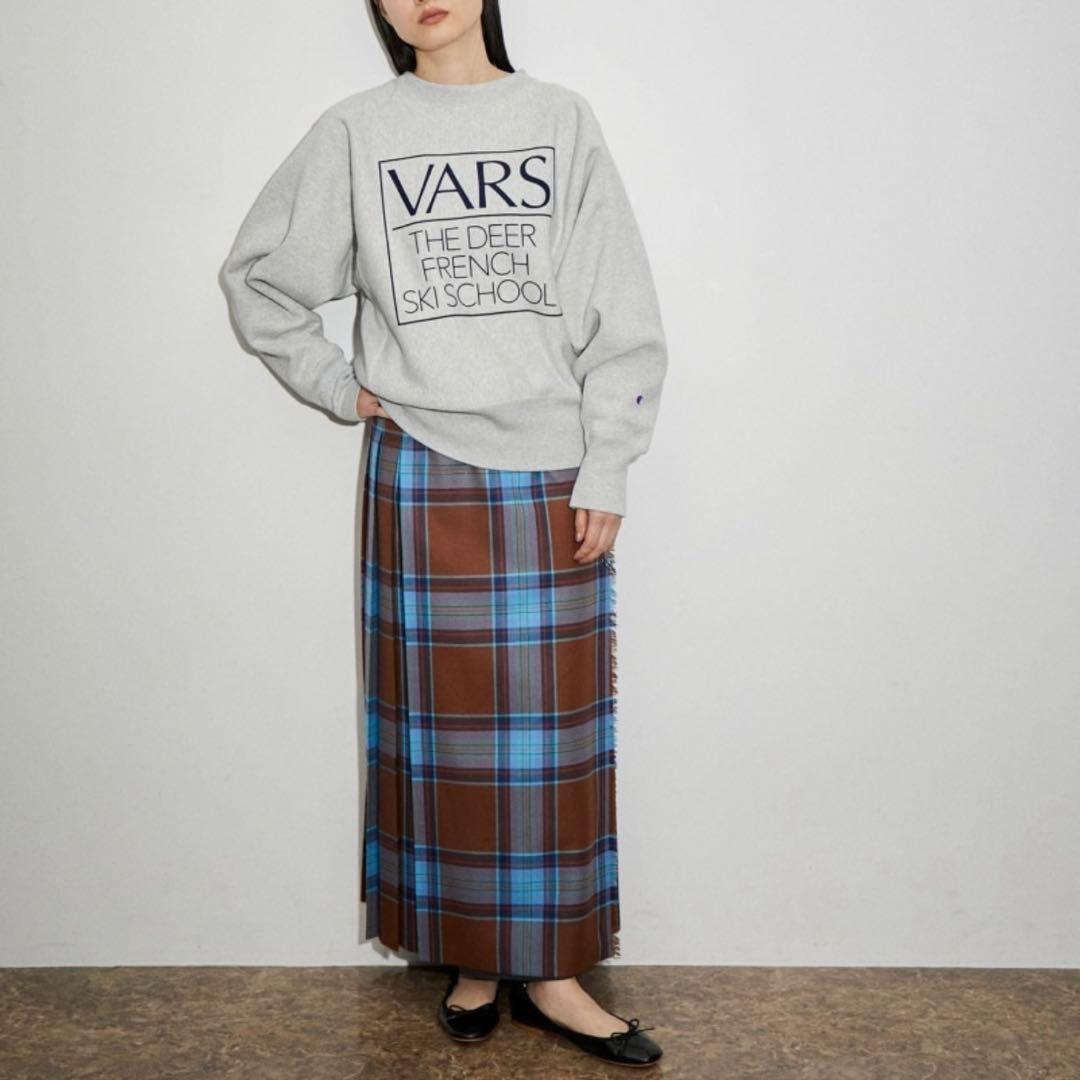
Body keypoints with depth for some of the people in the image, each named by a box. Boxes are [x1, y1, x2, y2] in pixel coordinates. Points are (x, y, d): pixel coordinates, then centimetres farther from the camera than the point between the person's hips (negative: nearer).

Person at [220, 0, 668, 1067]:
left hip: (549, 480, 0)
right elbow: (257, 274, 14)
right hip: (419, 476, 0)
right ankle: (472, 958, 21)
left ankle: (549, 968, 16)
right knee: (440, 723, 5)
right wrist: (338, 386, 5)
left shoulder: (562, 120, 5)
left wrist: (604, 473, -4)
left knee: (550, 725, 4)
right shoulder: (354, 130, 5)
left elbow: (620, 316, 1)